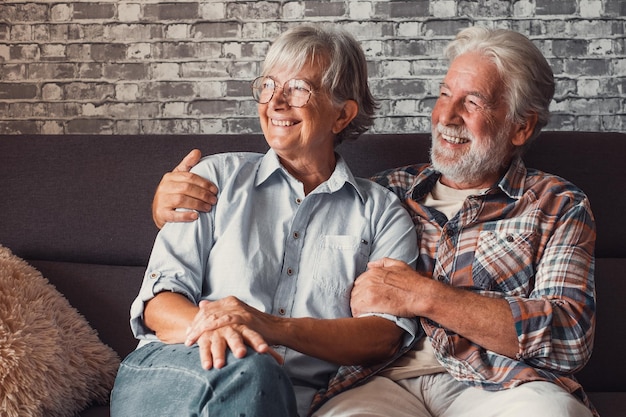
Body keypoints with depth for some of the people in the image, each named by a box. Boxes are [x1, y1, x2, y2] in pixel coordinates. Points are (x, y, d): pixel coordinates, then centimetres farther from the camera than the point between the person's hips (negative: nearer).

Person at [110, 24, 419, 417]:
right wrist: (210, 328, -19)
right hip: (172, 371, 0)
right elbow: (159, 300, 6)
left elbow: (387, 337, 0)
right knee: (246, 369, -34)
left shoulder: (382, 212, 14)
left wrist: (273, 326, -17)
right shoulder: (216, 178, 15)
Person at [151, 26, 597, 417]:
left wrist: (425, 296, -11)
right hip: (387, 379, 1)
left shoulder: (558, 206, 11)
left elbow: (571, 336, -4)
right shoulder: (388, 190, 18)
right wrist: (170, 208, 4)